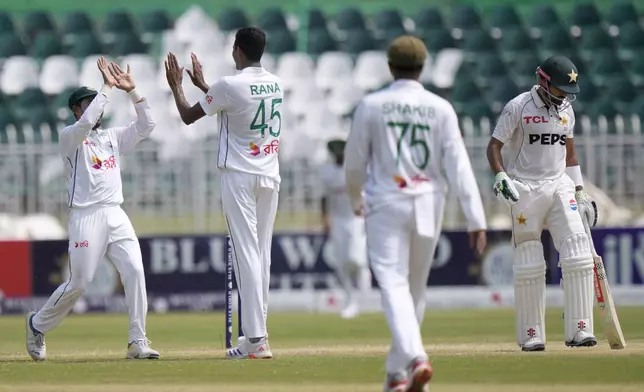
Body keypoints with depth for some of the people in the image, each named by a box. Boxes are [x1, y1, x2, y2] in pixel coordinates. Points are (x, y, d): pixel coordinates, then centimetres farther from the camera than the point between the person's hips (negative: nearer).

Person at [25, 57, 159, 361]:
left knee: (134, 271, -12)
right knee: (79, 283, -4)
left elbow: (146, 126, 11)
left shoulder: (113, 137, 19)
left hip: (116, 216, 5)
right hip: (86, 217, -5)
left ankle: (137, 342, -10)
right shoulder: (69, 137, 1)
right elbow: (86, 123, -21)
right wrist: (107, 88, -16)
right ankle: (38, 324, 21)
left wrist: (131, 91, 2)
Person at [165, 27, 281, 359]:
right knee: (262, 255, 11)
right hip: (270, 176, 6)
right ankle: (256, 333, 15)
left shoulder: (229, 86, -14)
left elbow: (188, 116, -1)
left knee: (246, 255, -8)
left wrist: (175, 86, 15)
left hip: (239, 177, -6)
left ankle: (257, 340, -13)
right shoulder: (276, 84, 8)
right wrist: (202, 85, 33)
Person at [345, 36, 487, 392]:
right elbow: (458, 166, -8)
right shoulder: (440, 109, -2)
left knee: (394, 285, -10)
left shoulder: (371, 106, -4)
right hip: (427, 205, 2)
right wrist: (475, 219, -7)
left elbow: (355, 162, 3)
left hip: (385, 205, -2)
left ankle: (415, 358, -32)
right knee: (415, 289, 16)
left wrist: (355, 199, 24)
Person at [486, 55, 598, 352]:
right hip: (525, 190, -4)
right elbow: (494, 146, -6)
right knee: (529, 264, -2)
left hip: (559, 186, 4)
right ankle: (530, 336, 7)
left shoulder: (566, 109, 11)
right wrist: (501, 176, -23)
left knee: (578, 255, -11)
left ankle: (579, 330, -10)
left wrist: (580, 193, 17)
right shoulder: (518, 108, -6)